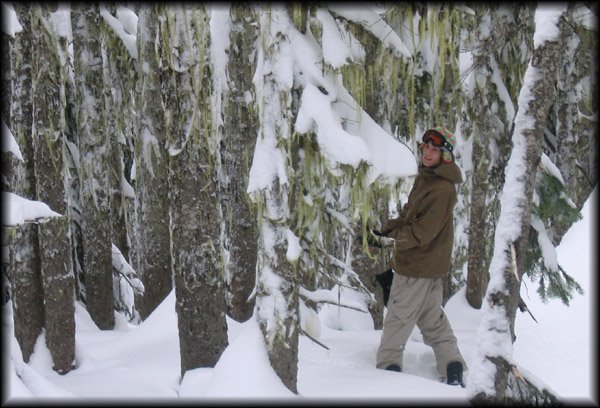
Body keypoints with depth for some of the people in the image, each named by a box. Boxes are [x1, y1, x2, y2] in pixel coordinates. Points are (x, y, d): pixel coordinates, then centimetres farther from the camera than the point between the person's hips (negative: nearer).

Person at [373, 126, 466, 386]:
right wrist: (387, 229, 0)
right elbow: (409, 213, 16)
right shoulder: (424, 178, 9)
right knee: (432, 318, 17)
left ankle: (388, 365, 15)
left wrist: (392, 237, -13)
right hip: (431, 266, 10)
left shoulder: (443, 189, -23)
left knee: (398, 317, 3)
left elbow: (421, 232, -24)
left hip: (418, 268, -10)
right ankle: (452, 368, 21)